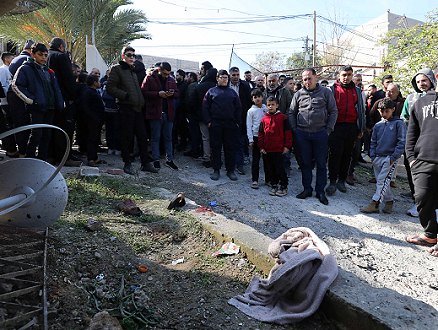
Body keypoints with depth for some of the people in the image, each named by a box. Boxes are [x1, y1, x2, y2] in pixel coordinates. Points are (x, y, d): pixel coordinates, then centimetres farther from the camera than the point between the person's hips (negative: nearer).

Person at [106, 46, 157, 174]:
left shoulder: (133, 71, 22)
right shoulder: (117, 69, -1)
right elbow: (110, 88, -9)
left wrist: (141, 101, 14)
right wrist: (125, 96, -16)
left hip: (137, 108, 7)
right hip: (126, 108, -7)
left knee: (142, 136, 6)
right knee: (126, 137, -1)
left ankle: (145, 163, 13)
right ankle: (127, 164, 10)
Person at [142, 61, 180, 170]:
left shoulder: (171, 80, 13)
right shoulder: (149, 78, -1)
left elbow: (178, 94, 16)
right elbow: (144, 92, -10)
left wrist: (172, 94, -7)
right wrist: (158, 94, -18)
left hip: (168, 113, 4)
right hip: (155, 112, -4)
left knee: (168, 137, 9)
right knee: (155, 137, 3)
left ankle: (169, 159, 17)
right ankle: (156, 160, 13)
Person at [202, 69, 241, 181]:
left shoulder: (232, 92, 15)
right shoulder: (212, 91, 9)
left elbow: (238, 108, 13)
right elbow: (205, 107, 5)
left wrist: (237, 122, 4)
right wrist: (208, 121, -5)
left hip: (230, 125, 1)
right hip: (215, 124, -1)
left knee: (230, 147, 2)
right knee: (216, 147, 2)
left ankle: (230, 170, 11)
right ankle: (216, 170, 10)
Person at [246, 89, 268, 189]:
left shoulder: (267, 109, 6)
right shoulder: (251, 111, 0)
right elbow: (249, 127, -1)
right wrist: (250, 140, -6)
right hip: (256, 137, -2)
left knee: (267, 158, 8)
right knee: (256, 159, 0)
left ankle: (268, 179, 18)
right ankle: (255, 180, 5)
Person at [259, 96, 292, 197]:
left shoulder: (282, 117, -1)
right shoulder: (264, 119, 8)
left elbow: (288, 133, 0)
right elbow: (261, 134, 12)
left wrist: (287, 146, -4)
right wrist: (261, 147, 7)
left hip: (279, 149, -4)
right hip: (268, 150, 4)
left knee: (279, 169, -2)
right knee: (271, 169, 11)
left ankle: (284, 187, 13)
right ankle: (274, 186, 24)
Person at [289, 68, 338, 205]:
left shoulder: (325, 92, 2)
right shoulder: (299, 94, 7)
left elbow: (333, 111, 3)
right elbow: (292, 113, 14)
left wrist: (328, 130, -4)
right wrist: (294, 129, 5)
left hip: (320, 133, -2)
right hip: (302, 134, 2)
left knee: (321, 164, 3)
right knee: (305, 163, 9)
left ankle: (320, 191, 14)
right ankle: (307, 189, 21)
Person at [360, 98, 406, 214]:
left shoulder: (399, 124, -2)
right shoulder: (378, 125, 12)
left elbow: (402, 142, -4)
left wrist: (394, 157, -11)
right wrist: (373, 157, 8)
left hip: (390, 158, -5)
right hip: (378, 158, 5)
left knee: (383, 180, -10)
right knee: (381, 181, 9)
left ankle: (375, 204, -8)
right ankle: (389, 201, 23)